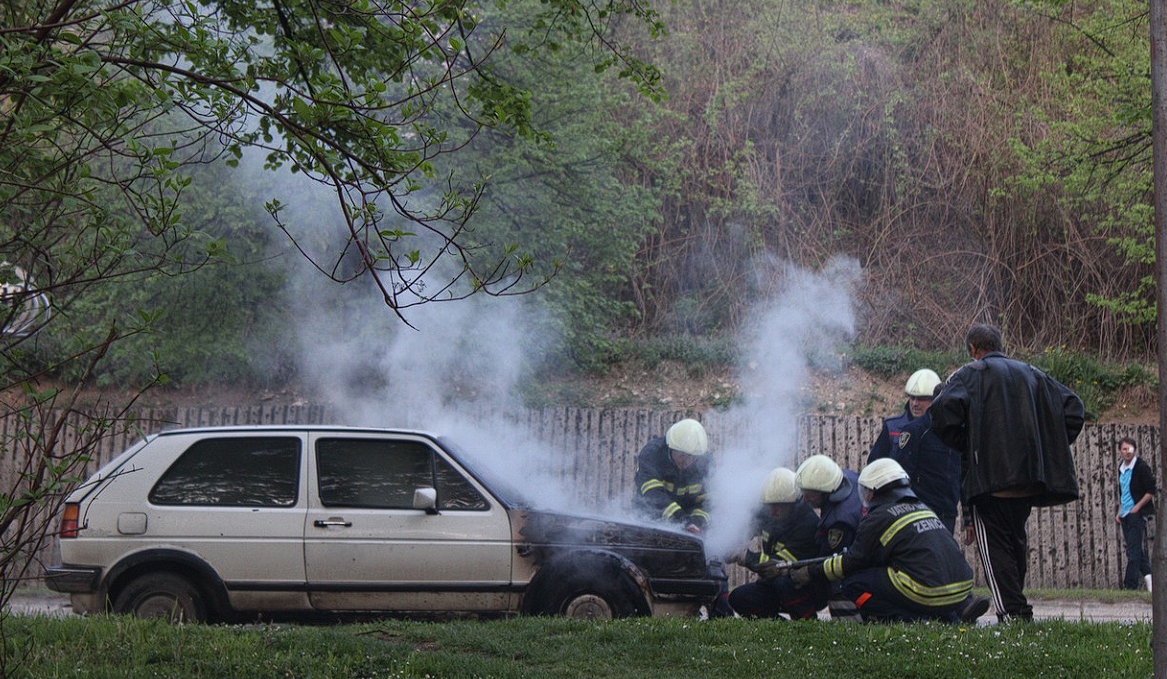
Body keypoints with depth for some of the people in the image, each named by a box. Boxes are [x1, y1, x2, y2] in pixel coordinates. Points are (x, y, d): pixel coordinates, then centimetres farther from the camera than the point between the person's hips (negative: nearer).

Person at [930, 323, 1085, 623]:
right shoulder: (1031, 373, 17)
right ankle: (1019, 609, 21)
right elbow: (1074, 408, 12)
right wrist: (1048, 449, 14)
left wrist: (964, 445, -2)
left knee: (994, 545, -3)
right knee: (1016, 540, 19)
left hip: (989, 476, -6)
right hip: (1030, 479, 6)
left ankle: (1012, 612, -13)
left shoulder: (969, 374, 1)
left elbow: (943, 411, -17)